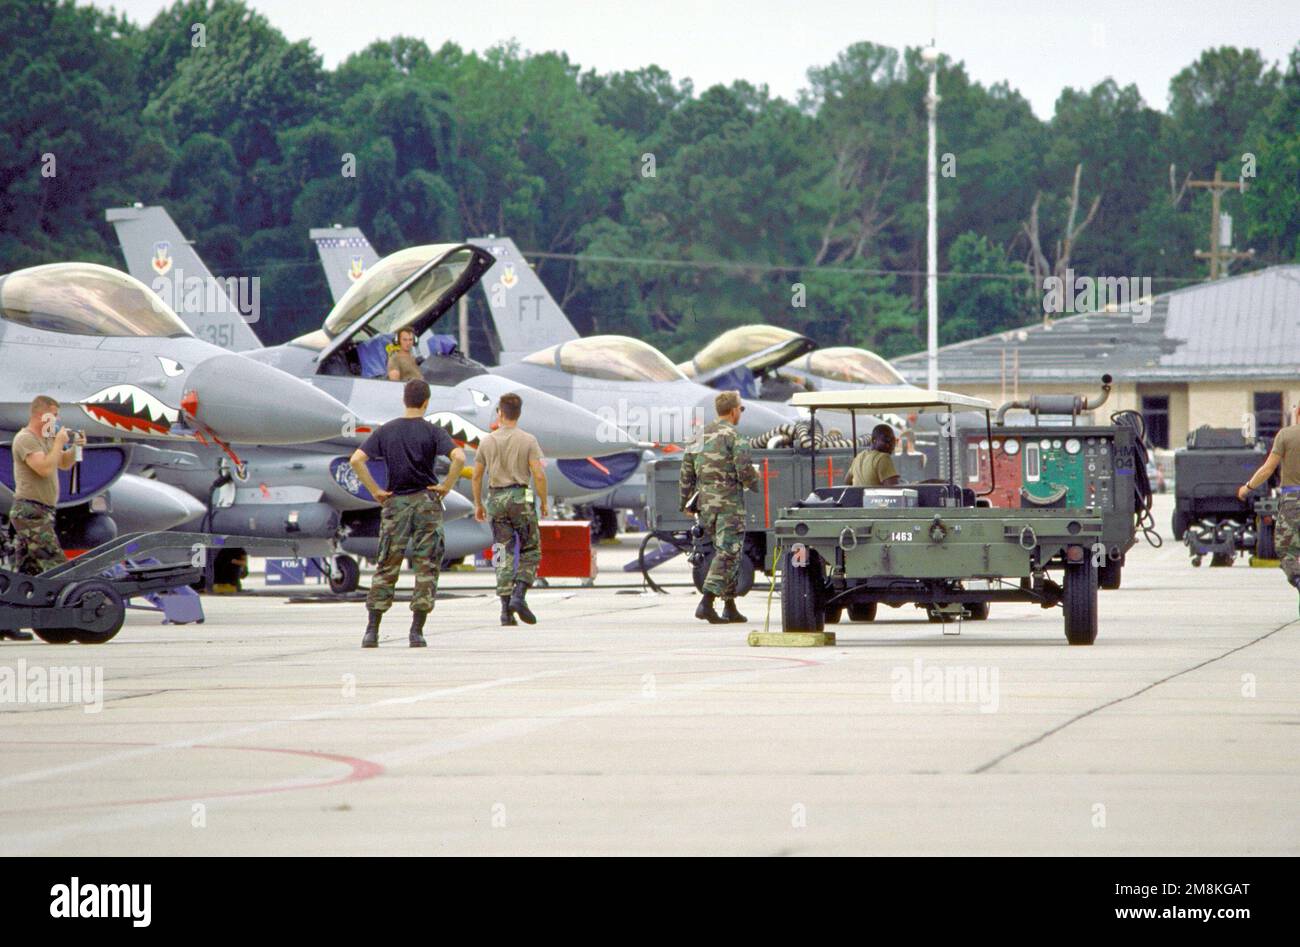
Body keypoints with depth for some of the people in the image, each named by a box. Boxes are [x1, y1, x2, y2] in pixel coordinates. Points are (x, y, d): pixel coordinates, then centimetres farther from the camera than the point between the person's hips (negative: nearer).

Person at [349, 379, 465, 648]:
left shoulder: (385, 431, 3)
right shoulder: (433, 432, -4)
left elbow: (356, 460, -5)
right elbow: (459, 458, -19)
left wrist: (376, 491, 0)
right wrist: (446, 487, -7)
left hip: (395, 504, 2)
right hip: (427, 502, -2)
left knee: (386, 567, 7)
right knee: (426, 567, 3)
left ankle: (372, 630, 1)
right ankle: (417, 631, -2)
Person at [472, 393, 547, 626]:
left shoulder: (487, 441, 4)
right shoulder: (528, 440, -5)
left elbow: (477, 476, 8)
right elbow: (539, 475, -11)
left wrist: (478, 504, 19)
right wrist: (544, 502, 2)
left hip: (496, 500, 3)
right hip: (520, 497, -3)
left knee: (503, 554, 6)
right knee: (530, 551, 8)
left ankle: (506, 608, 0)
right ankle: (519, 595, -10)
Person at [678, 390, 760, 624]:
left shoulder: (702, 435, 12)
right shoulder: (731, 436, -11)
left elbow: (686, 470, 14)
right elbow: (745, 470, -16)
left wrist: (685, 501, 21)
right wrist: (758, 485, 4)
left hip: (705, 503, 8)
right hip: (728, 502, -8)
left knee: (726, 552, 17)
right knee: (728, 554, -8)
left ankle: (730, 608, 18)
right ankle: (706, 603, -21)